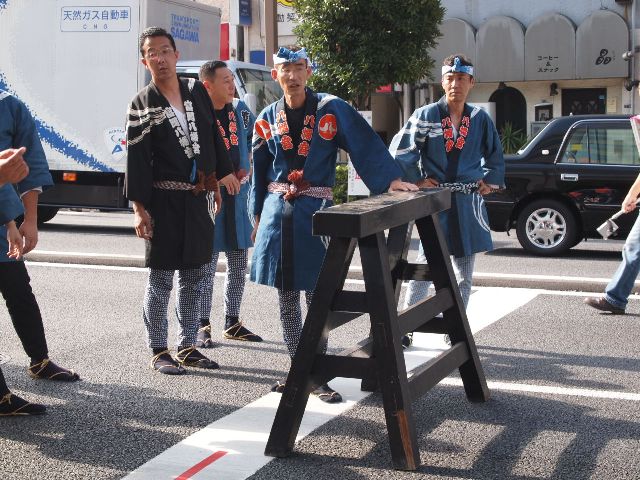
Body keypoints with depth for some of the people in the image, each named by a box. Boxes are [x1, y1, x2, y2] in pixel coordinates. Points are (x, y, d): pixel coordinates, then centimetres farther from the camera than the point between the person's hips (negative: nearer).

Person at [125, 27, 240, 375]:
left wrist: (223, 173, 20)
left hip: (199, 199, 5)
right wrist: (139, 208, -14)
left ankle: (187, 347, 21)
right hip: (164, 200, -5)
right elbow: (136, 160, -9)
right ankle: (159, 352, 10)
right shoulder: (142, 104, -5)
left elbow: (213, 137, 17)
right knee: (161, 278, 0)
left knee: (194, 276, 10)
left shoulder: (197, 91, 8)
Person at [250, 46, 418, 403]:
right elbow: (260, 173, 13)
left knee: (316, 294, -3)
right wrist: (259, 216, 12)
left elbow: (366, 145, -11)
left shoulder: (332, 109, -3)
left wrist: (391, 179, -23)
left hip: (315, 210, -4)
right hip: (278, 210, 4)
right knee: (286, 296, 8)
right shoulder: (269, 119, 8)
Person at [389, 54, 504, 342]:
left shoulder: (480, 119, 6)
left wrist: (490, 181, 12)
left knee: (465, 269, 10)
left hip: (468, 202, 4)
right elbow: (399, 150, -2)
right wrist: (416, 180, -3)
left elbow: (495, 154, 21)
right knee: (425, 264, -7)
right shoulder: (425, 115, -3)